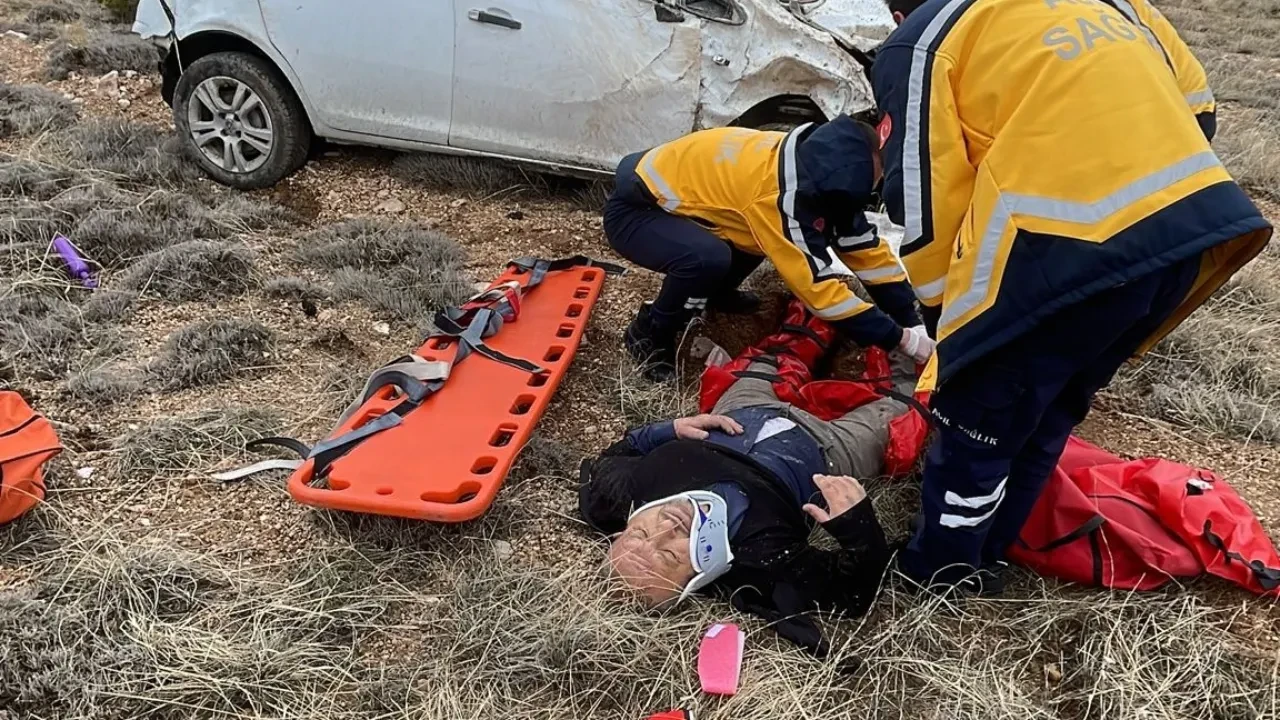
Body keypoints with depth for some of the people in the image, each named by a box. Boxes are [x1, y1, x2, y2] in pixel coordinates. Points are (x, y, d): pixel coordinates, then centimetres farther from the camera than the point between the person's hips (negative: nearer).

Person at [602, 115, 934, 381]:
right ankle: (648, 334, -8)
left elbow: (867, 248, -3)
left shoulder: (813, 166, -9)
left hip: (676, 186, 8)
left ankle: (714, 294, 20)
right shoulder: (779, 193, -34)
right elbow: (819, 287, -31)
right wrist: (901, 339, -26)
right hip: (634, 210, -8)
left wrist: (913, 322, -7)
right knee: (710, 258, -33)